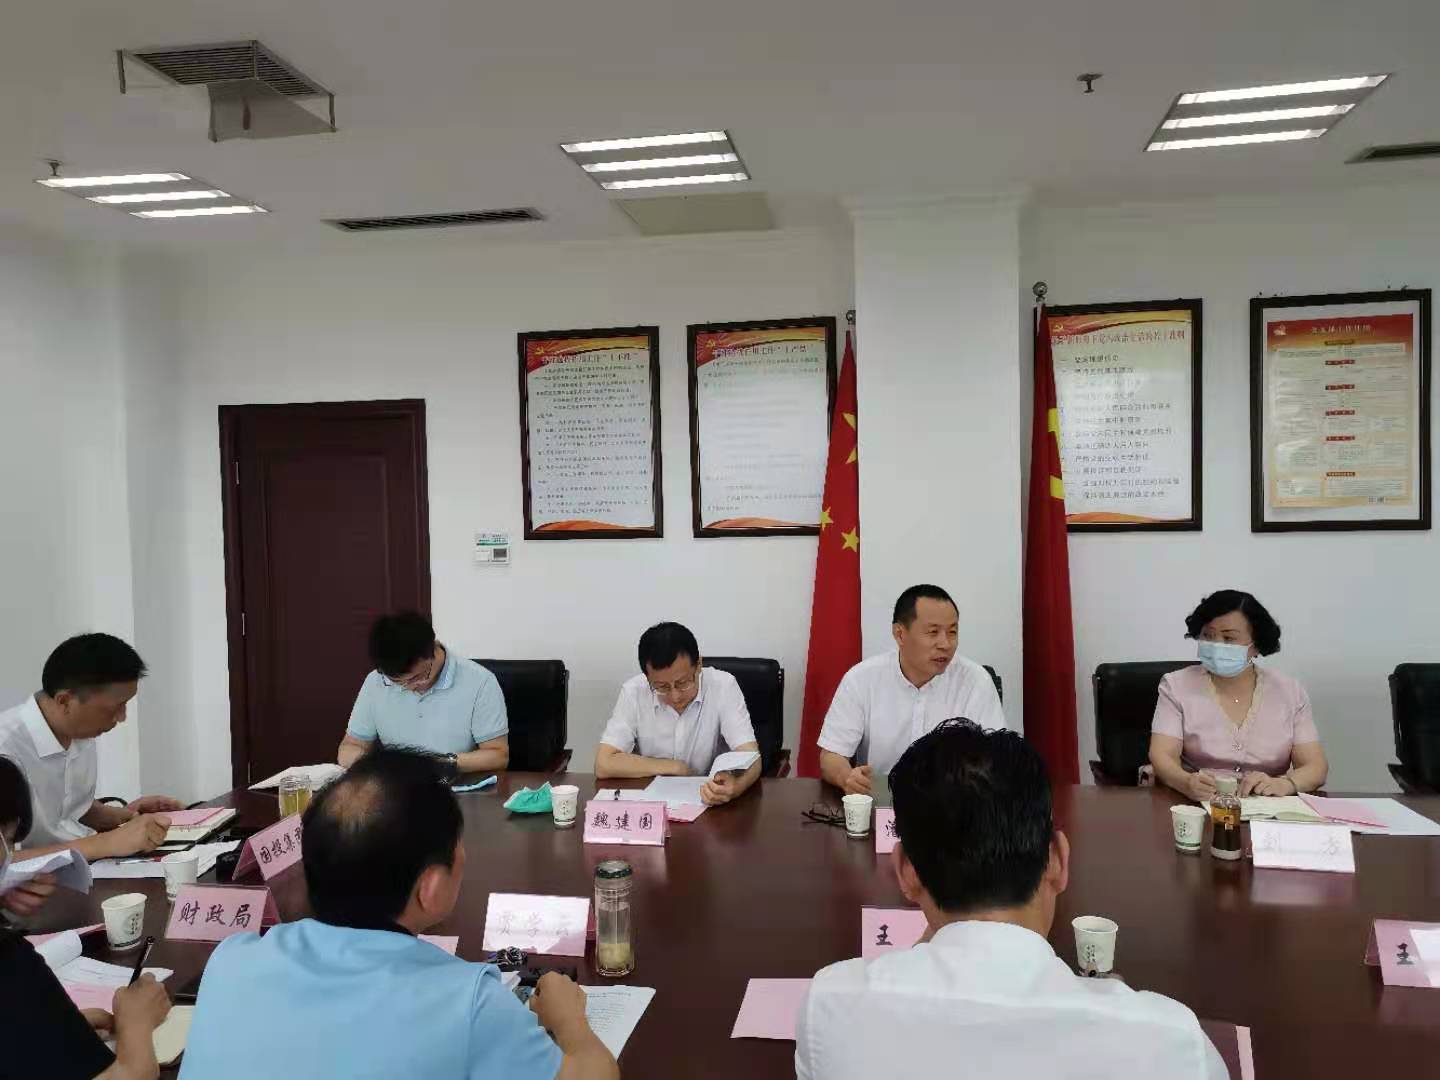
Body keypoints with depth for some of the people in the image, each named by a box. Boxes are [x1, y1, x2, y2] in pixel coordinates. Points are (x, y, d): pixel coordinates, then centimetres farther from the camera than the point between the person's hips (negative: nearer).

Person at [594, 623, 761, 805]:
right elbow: (603, 764, -13)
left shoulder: (723, 686, -13)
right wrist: (673, 767, -13)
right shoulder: (634, 692, -11)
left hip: (712, 804, -1)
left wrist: (734, 787, -39)